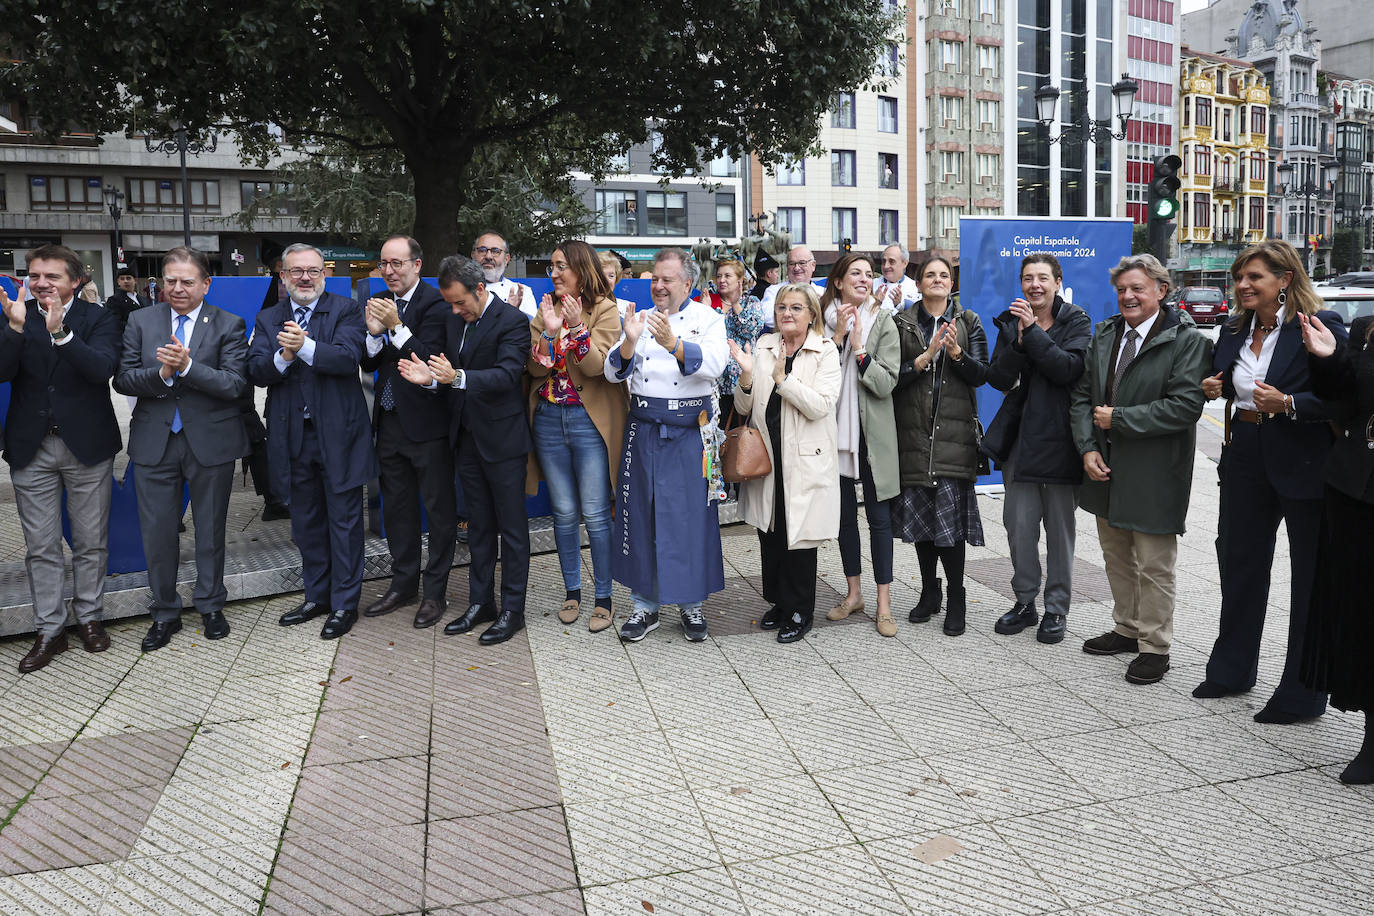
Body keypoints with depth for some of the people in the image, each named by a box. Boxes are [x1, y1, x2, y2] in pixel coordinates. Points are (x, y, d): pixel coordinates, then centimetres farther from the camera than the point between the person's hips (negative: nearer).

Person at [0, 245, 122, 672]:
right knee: (41, 547, 7)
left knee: (90, 542, 10)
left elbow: (103, 368, -20)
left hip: (87, 445, -2)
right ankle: (49, 630, 17)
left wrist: (60, 332, -32)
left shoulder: (98, 319, -3)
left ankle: (90, 617, 25)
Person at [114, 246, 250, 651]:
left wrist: (187, 366, -24)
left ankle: (211, 607, 29)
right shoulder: (141, 321, 5)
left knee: (210, 528, 12)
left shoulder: (229, 325, -3)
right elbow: (123, 380, -2)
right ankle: (165, 614, 23)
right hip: (154, 441, 2)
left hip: (210, 441, -2)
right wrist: (161, 374, -19)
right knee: (157, 531, 7)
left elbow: (234, 385, -14)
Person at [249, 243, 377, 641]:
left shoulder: (347, 310, -2)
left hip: (338, 434, -4)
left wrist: (304, 346, -29)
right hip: (293, 437, 5)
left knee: (344, 521, 3)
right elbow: (256, 371, -2)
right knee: (306, 522, 15)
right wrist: (282, 357, -22)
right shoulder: (268, 319, 10)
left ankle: (344, 603, 14)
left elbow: (348, 357, -18)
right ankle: (317, 596, 30)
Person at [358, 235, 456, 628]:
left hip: (427, 422, -7)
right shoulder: (379, 303, 8)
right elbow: (368, 364, 7)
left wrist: (396, 326, -24)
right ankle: (404, 584, 29)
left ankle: (435, 591, 14)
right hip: (390, 420, 7)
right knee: (397, 506, 16)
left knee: (439, 507, 3)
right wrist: (375, 333, -12)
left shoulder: (435, 304, -12)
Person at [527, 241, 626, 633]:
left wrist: (577, 327, -24)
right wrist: (549, 331, -16)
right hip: (549, 419, 5)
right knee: (564, 512, 10)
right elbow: (536, 368, -1)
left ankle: (603, 598, 9)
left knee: (595, 514, -2)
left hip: (590, 420, -4)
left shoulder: (605, 310, -3)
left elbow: (598, 365, -14)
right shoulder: (547, 309, 10)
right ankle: (572, 591, 23)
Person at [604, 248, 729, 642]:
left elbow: (714, 364, -17)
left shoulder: (709, 319, 3)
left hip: (689, 432, -3)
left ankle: (691, 604, 17)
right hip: (643, 429, 3)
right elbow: (613, 373, 3)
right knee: (641, 514, 6)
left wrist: (673, 343, -32)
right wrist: (629, 343, -17)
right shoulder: (640, 319, 12)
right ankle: (646, 604, 19)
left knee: (691, 516, 2)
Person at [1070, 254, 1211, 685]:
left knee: (1154, 565, 3)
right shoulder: (1104, 334, 8)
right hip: (1106, 468, 7)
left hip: (1154, 474, -6)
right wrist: (1088, 448, -4)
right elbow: (1082, 394, 9)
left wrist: (1118, 419, -18)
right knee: (1116, 558, 19)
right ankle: (1127, 628, 35)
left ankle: (1154, 646, 16)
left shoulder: (1187, 340, -11)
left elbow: (1185, 406, -20)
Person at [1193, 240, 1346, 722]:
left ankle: (1302, 694, 15)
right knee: (1241, 565, 16)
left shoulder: (1320, 326, -12)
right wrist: (1217, 387, 2)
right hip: (1246, 461, 7)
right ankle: (1232, 670, 32)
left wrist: (1288, 404, -28)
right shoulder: (1234, 329, 9)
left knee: (1312, 577, 5)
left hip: (1303, 466, -7)